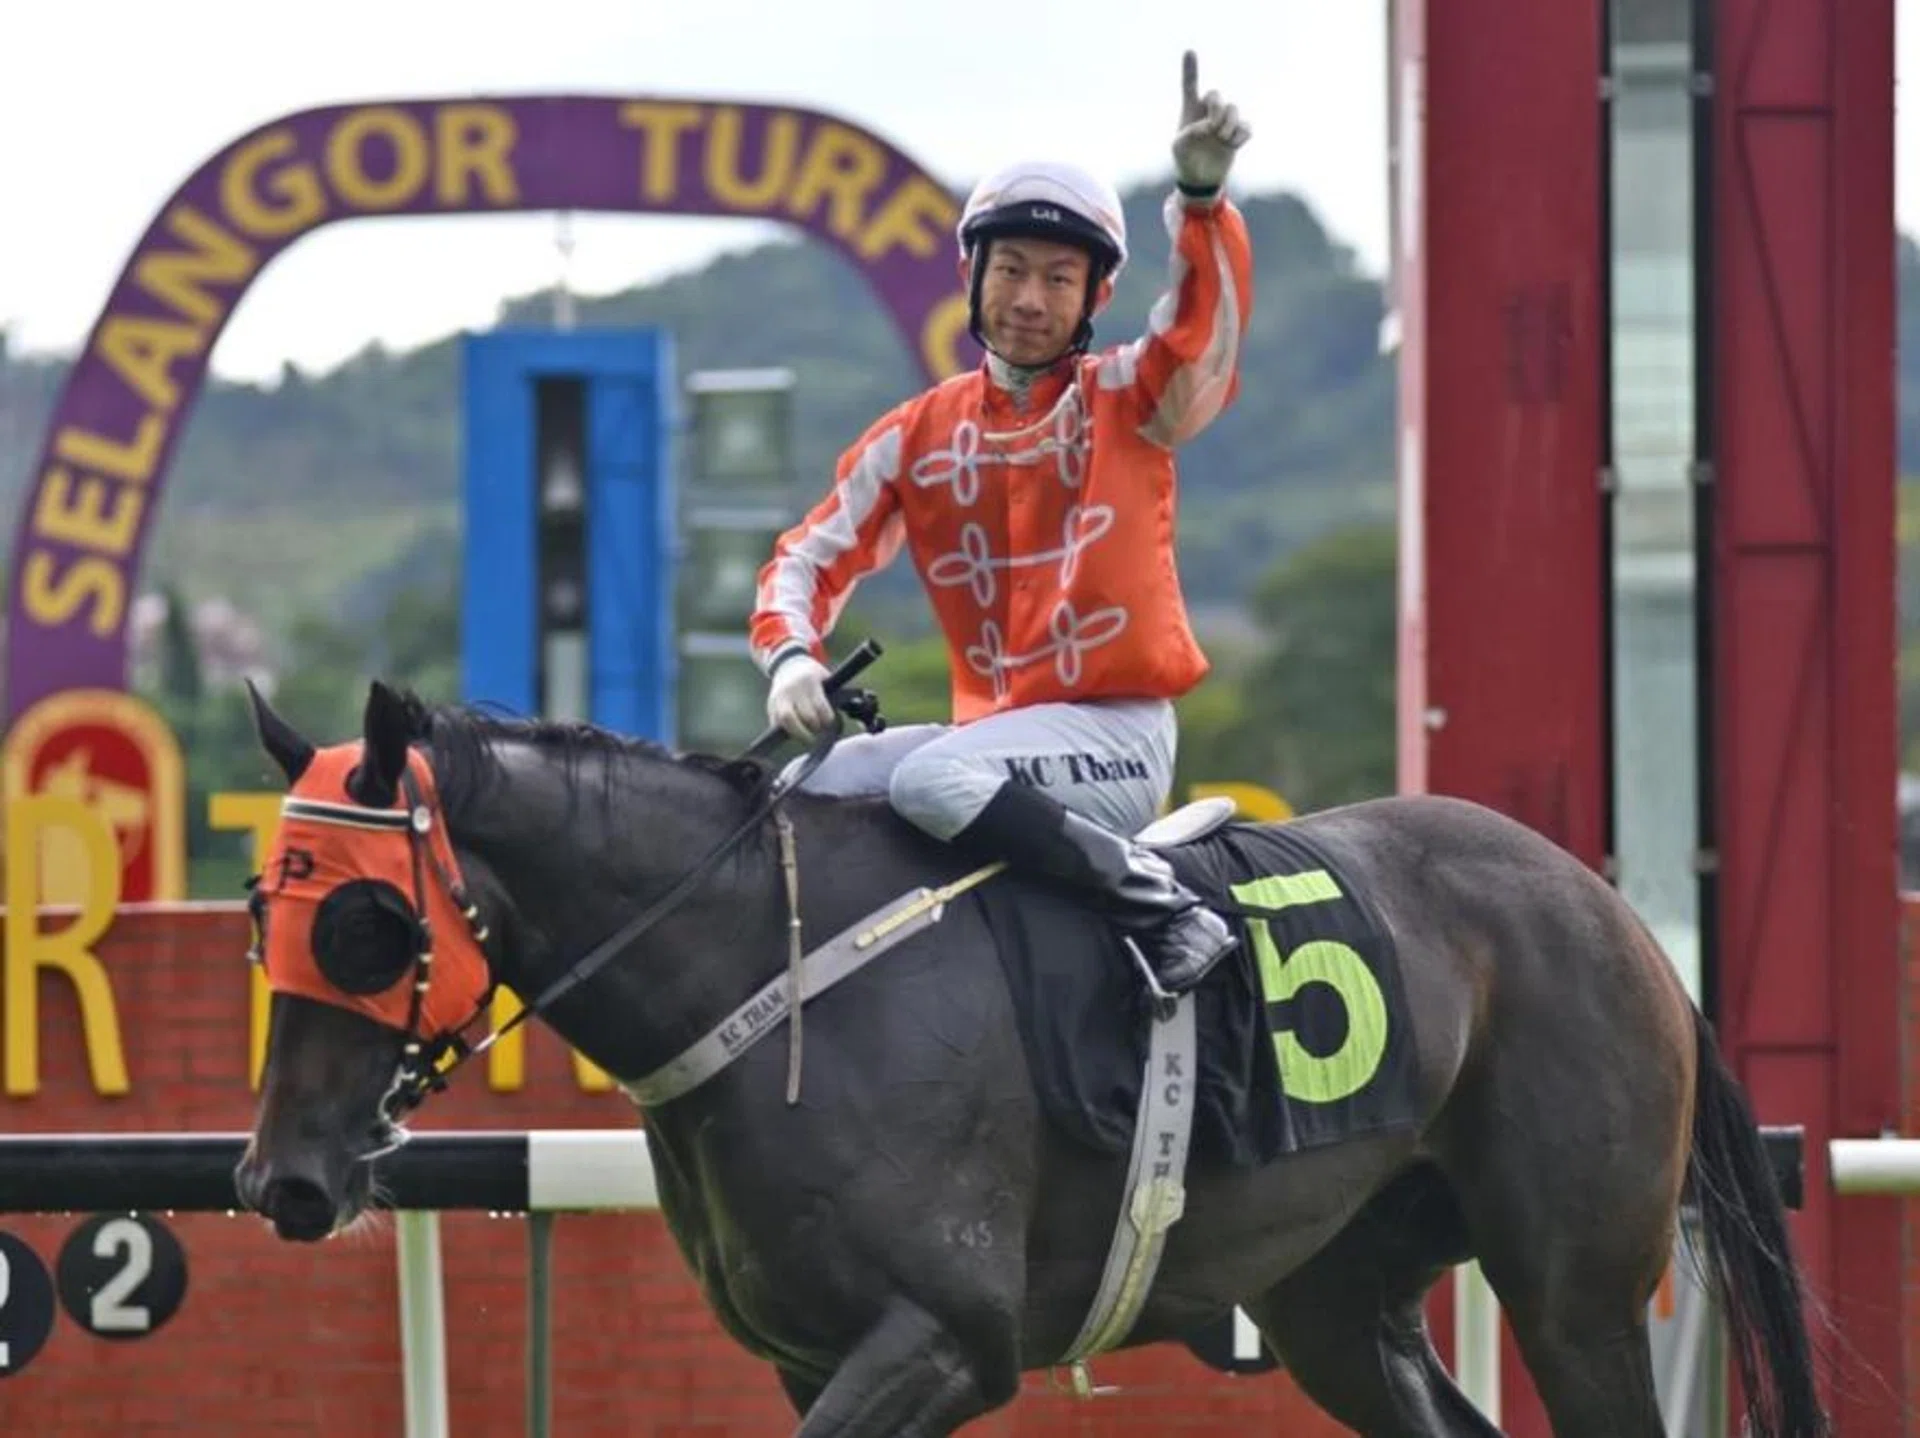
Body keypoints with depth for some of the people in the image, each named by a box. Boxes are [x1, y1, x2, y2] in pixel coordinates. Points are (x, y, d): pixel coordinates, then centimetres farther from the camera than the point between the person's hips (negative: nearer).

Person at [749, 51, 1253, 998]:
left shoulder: (1129, 402, -2)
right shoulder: (919, 435, 9)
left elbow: (1209, 320, -22)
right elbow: (812, 557, 8)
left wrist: (1201, 193, -41)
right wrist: (790, 655, -14)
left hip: (1114, 734, -6)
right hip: (990, 726, 6)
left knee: (928, 779, -31)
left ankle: (1159, 908, -25)